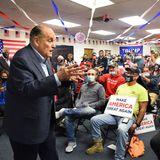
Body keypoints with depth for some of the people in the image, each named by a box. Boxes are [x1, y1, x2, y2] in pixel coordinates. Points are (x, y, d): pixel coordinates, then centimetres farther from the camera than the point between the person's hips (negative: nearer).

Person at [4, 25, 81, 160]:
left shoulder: (43, 58, 7)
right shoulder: (22, 58, -20)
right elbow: (27, 89, -31)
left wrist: (65, 77, -7)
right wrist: (58, 77, -35)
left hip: (46, 123, 8)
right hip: (26, 126, -8)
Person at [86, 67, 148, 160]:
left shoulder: (141, 89, 0)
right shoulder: (120, 87, 17)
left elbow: (143, 109, -3)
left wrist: (136, 124, -11)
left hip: (129, 116, -5)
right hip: (115, 113, 6)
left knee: (122, 130, -38)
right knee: (94, 120, -12)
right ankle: (98, 144, 5)